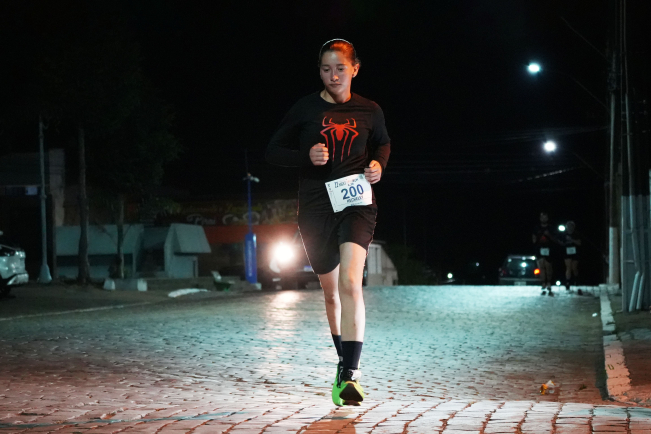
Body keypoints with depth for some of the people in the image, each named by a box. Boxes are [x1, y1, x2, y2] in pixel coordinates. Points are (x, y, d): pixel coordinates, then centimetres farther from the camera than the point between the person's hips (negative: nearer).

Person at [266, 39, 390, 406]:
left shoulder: (369, 111, 4)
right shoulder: (306, 109, 0)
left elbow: (383, 143, 24)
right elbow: (274, 151, 4)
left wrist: (379, 164, 1)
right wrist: (306, 156, -15)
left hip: (357, 203, -1)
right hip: (316, 207, 1)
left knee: (350, 282, -22)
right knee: (331, 293, 13)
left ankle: (350, 375, -28)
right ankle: (345, 363, 35)